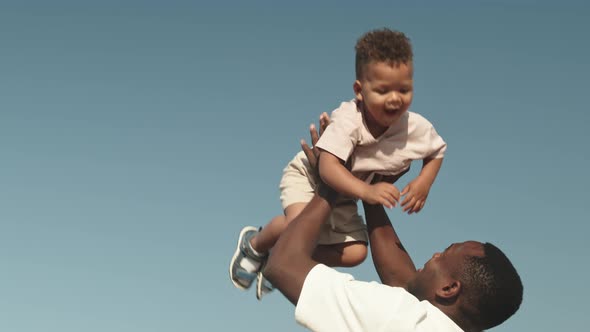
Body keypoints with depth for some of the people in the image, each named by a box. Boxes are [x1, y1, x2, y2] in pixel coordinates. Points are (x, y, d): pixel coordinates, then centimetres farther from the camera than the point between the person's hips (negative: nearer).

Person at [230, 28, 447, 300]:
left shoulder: (417, 128, -20)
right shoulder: (348, 121, -37)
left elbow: (437, 152, 2)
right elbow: (328, 167, -44)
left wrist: (424, 183, -17)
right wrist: (366, 191, -56)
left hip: (342, 199, 6)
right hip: (307, 176, -6)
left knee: (355, 253, -5)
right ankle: (254, 245, 0)